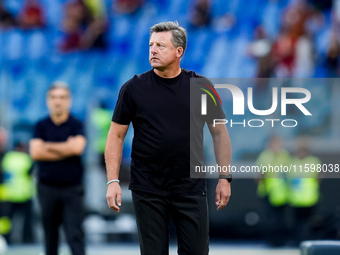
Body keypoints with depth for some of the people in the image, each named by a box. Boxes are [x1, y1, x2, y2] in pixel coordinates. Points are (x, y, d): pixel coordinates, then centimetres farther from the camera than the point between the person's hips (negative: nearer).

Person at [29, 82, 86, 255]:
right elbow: (35, 152, -7)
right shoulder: (41, 126, 6)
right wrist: (65, 150, -9)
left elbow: (77, 147, -18)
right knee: (50, 234, 9)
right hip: (47, 187, 2)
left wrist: (48, 146, -7)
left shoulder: (76, 125, 1)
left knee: (74, 233, -10)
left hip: (72, 188, -2)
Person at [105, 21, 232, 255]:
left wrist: (225, 178, 3)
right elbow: (116, 135, 1)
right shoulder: (134, 88, -1)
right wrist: (113, 181, -7)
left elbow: (219, 132, 8)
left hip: (190, 188, 1)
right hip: (148, 189, 0)